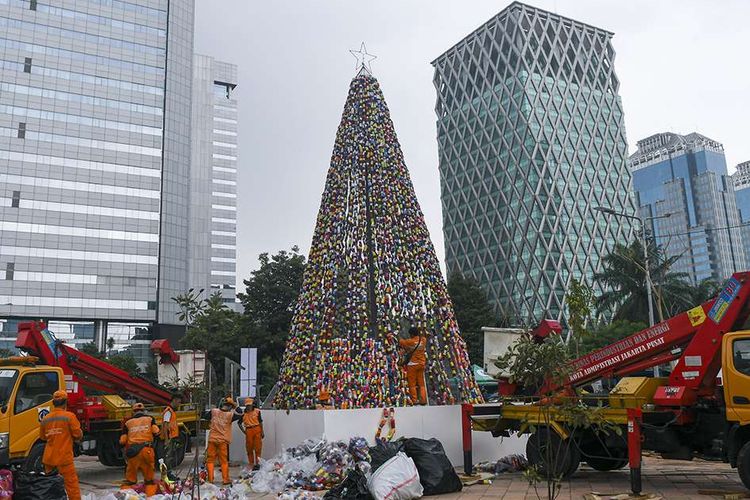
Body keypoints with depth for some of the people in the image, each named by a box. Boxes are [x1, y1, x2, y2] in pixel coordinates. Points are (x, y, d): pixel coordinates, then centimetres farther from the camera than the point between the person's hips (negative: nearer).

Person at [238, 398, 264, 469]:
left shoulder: (257, 411, 3)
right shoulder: (244, 414, 5)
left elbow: (260, 422, 7)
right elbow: (239, 423, 17)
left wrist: (262, 432, 5)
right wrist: (243, 431, 8)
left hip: (257, 429, -1)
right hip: (248, 431, 1)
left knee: (257, 448, 1)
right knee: (249, 448, 6)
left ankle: (257, 463, 11)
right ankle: (251, 464, 16)